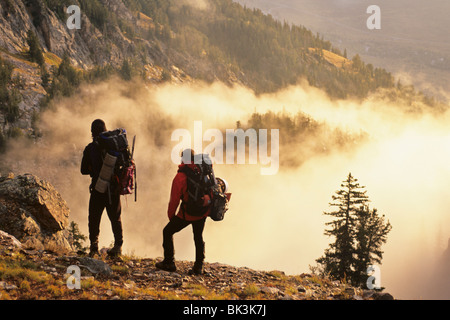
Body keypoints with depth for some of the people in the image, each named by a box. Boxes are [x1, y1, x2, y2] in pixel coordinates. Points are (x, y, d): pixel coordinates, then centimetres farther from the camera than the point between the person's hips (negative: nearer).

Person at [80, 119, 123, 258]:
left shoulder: (90, 148, -4)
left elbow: (84, 170, 2)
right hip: (114, 188, 2)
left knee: (94, 218, 8)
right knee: (115, 218, 13)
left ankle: (94, 245, -1)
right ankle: (118, 246, 13)